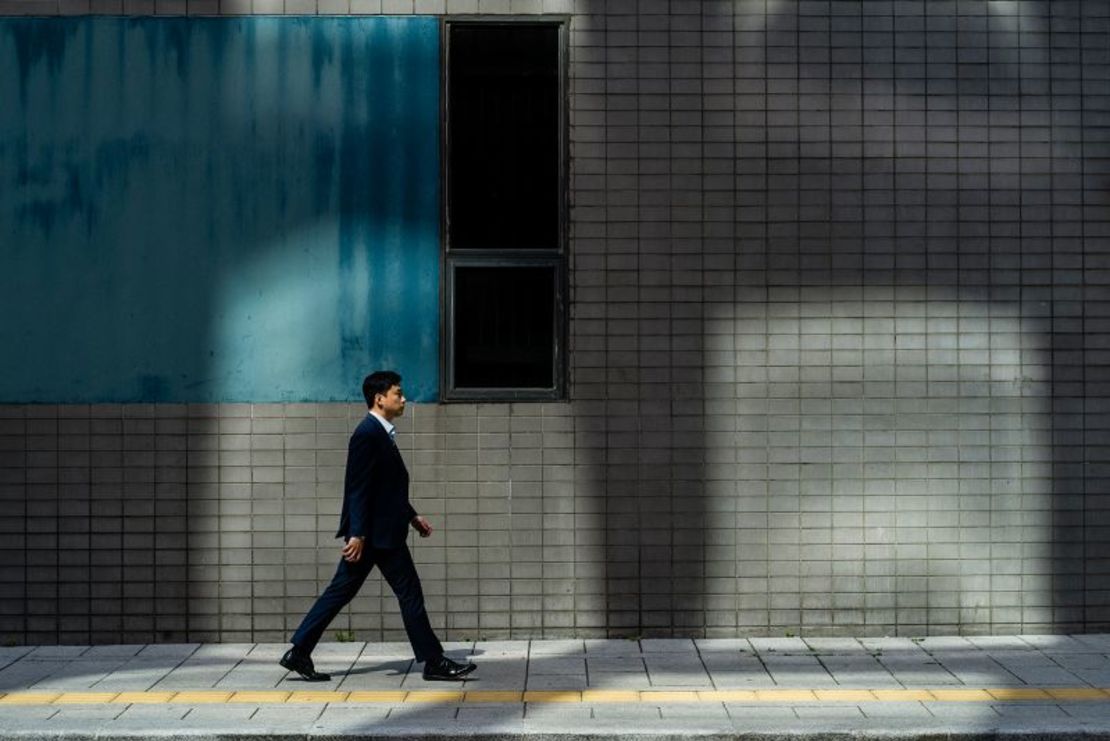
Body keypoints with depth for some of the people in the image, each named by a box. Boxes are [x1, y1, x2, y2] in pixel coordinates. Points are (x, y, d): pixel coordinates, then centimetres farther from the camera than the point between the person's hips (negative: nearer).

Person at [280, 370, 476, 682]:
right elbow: (358, 489, -20)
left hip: (375, 533, 10)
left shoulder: (379, 433, 16)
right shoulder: (368, 434, -16)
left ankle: (299, 653, 12)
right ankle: (434, 662, 7)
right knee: (409, 593, -1)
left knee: (341, 592, 10)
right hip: (378, 533, -10)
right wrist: (358, 533, -23)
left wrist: (411, 516, 21)